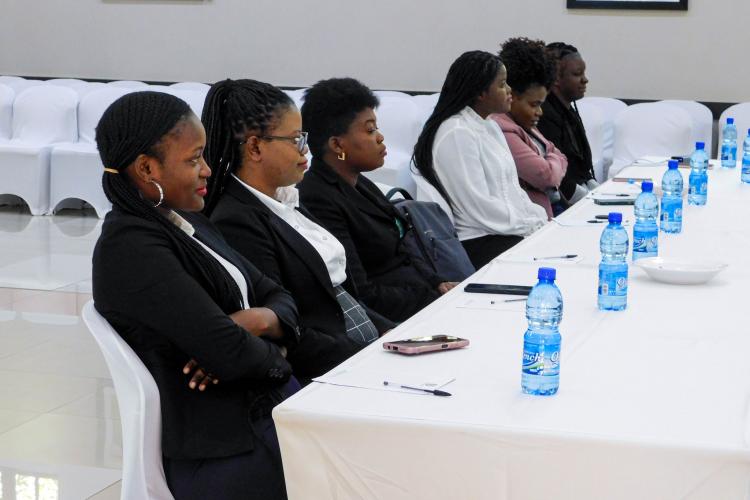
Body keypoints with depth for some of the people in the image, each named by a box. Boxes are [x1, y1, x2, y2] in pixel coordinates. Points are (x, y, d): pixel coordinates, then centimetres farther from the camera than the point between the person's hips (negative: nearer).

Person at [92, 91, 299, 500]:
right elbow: (230, 353, -22)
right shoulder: (131, 249, -16)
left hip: (270, 409, 8)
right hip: (226, 452, -8)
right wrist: (276, 357, -1)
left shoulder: (186, 221, 12)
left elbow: (279, 298, 13)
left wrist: (258, 319, -9)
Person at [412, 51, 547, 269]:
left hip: (510, 232, 9)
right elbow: (480, 208, -18)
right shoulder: (456, 134, -14)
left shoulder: (490, 126, 17)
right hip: (480, 243, -9)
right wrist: (533, 225, -12)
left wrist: (541, 219, 3)